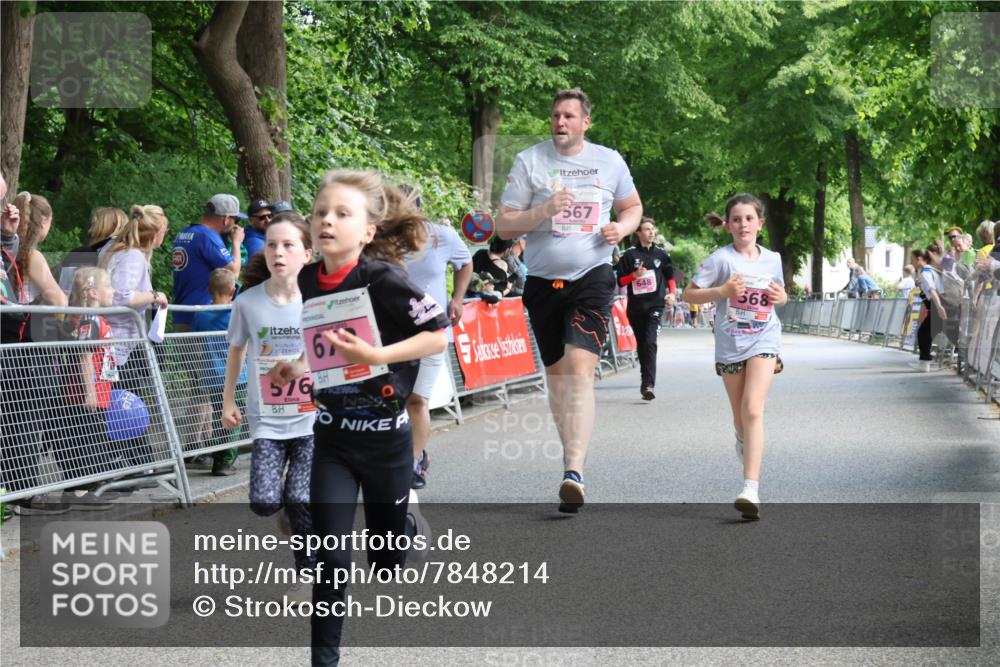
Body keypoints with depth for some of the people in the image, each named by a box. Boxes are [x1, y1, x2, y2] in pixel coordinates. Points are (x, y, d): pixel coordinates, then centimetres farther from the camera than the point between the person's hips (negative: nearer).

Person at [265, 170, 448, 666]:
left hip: (384, 434, -3)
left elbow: (438, 336, -19)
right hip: (332, 438, 3)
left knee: (385, 560, 14)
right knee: (330, 557, -6)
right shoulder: (309, 282, 0)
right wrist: (299, 370, 2)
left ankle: (405, 511, 48)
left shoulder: (382, 279, -18)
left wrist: (374, 356, -27)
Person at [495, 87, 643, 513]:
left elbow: (632, 207, 21)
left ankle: (573, 472, -27)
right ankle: (572, 455, 32)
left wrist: (623, 227, -2)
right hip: (543, 282, 2)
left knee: (579, 369, -19)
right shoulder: (529, 161, 1)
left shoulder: (609, 161, 5)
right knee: (556, 373, 13)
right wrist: (543, 211, -18)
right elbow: (503, 226, 0)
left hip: (592, 279, -2)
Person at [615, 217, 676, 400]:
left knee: (650, 343, -17)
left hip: (655, 304, -1)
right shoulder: (630, 255, 4)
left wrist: (672, 293, 7)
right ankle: (646, 382, 25)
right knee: (641, 345, 10)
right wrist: (634, 275, -11)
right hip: (635, 307, 1)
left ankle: (648, 385, -26)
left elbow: (670, 276, 22)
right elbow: (620, 280, 5)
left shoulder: (661, 254, 9)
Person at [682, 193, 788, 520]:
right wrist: (722, 291, -18)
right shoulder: (721, 258, -5)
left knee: (753, 410, -17)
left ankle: (751, 489, -25)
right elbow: (688, 294, -5)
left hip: (763, 341, 0)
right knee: (740, 416, 11)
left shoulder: (772, 259, 6)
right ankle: (744, 442, 47)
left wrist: (781, 296, 0)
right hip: (730, 344, 0)